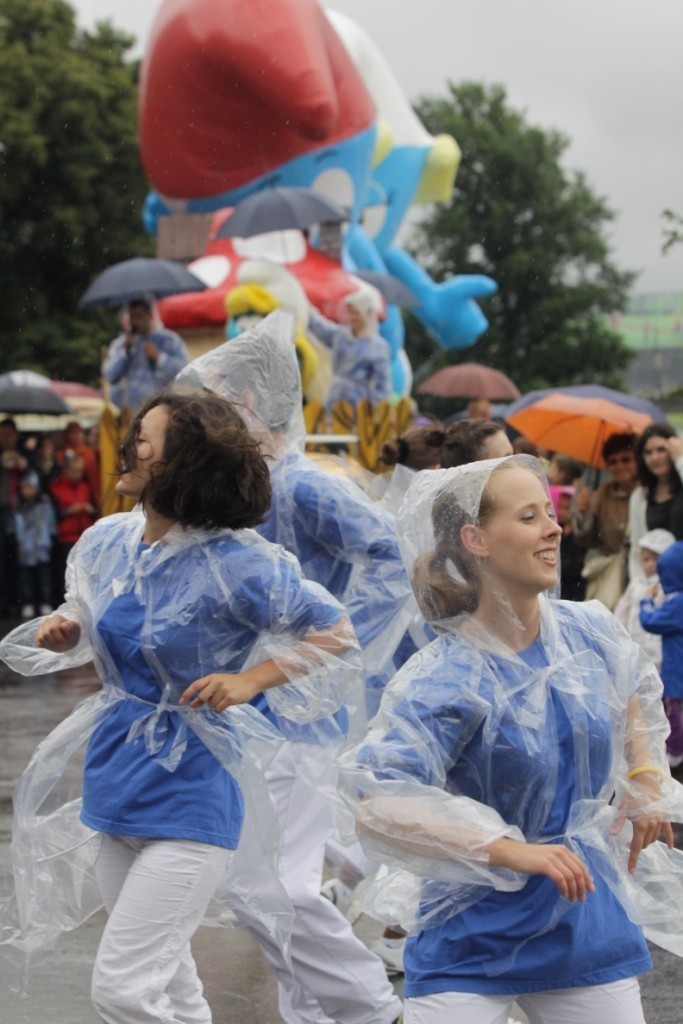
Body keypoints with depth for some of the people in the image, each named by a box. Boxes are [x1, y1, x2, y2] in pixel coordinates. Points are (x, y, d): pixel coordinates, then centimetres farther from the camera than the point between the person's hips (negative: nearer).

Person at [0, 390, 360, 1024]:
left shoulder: (234, 563, -16)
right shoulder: (106, 543, 2)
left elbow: (335, 634, -7)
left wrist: (248, 681, -17)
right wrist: (62, 632, -1)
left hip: (189, 793, -7)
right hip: (115, 774, 7)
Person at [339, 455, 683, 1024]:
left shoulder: (591, 632, -1)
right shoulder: (444, 683, -21)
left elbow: (631, 698, 23)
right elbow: (376, 807, -32)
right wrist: (510, 851, -37)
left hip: (589, 932, 5)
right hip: (471, 950, -5)